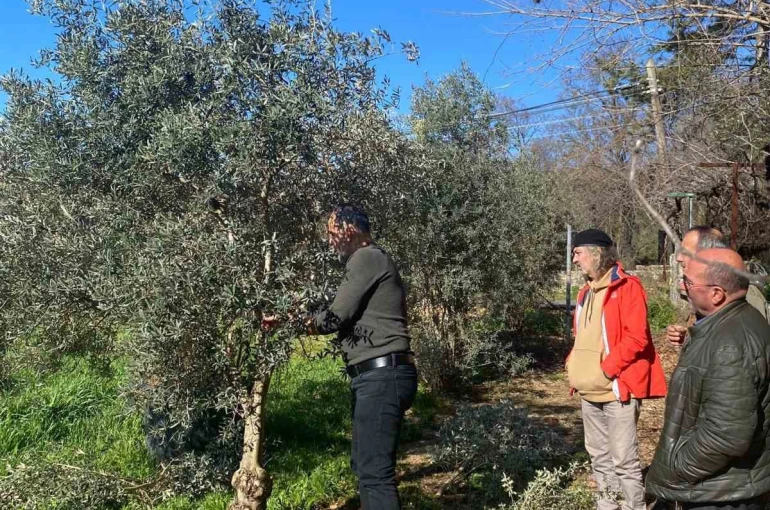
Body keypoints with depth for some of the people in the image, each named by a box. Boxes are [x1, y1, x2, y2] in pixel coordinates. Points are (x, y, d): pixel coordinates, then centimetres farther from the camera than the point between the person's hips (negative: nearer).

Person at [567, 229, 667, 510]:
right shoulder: (586, 292, 14)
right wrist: (575, 365, 5)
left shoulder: (627, 286, -11)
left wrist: (606, 369, -18)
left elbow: (636, 338, -18)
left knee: (623, 458, -4)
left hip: (617, 387, -8)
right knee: (599, 455, 16)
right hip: (589, 390, 8)